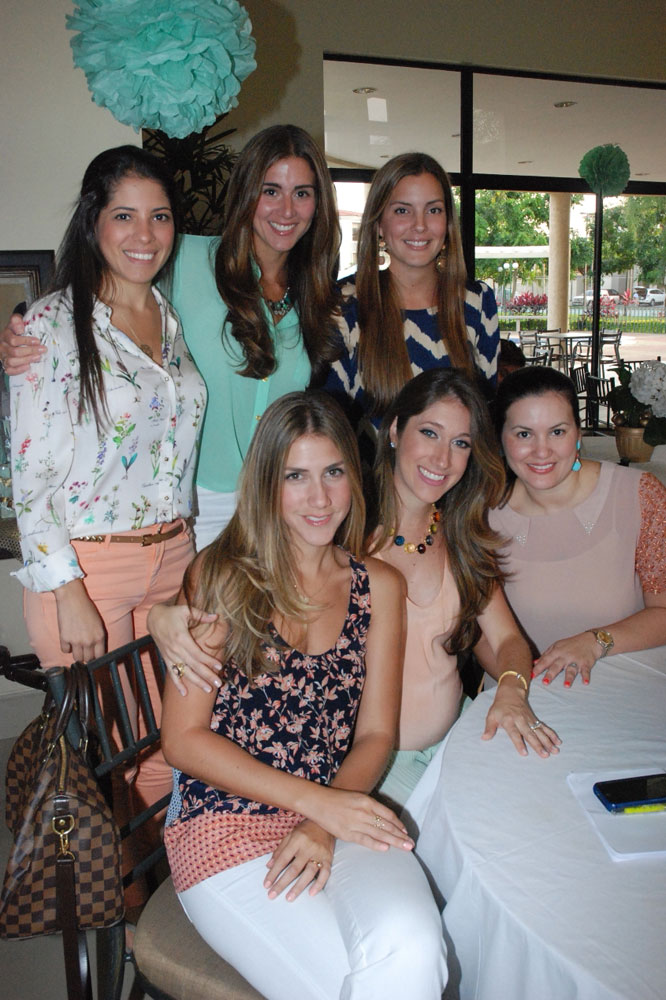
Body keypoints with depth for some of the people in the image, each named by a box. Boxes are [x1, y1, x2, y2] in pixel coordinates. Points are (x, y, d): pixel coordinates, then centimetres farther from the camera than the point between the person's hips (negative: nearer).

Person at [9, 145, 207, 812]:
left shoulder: (178, 319, 8)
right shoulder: (52, 324, -9)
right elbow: (32, 475, -11)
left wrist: (184, 547, 13)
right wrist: (68, 593, -14)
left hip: (173, 554, 5)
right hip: (85, 563, -5)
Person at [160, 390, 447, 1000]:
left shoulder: (378, 586, 10)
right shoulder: (221, 576, 0)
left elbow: (376, 733, 9)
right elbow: (184, 739, -3)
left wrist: (324, 827, -11)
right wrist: (316, 800, -12)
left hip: (339, 813, 3)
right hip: (225, 820, -2)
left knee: (411, 949, -28)